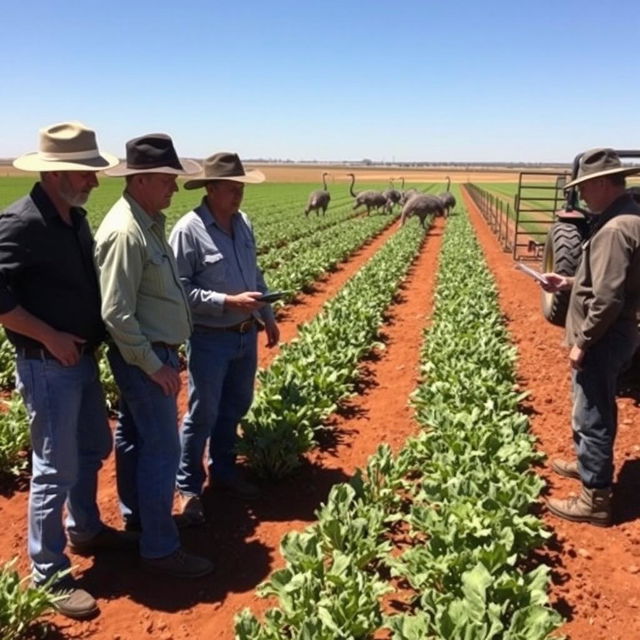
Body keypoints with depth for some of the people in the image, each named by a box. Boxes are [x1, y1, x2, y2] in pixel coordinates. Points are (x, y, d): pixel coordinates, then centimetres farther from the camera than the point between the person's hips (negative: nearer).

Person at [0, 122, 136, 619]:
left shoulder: (76, 218, 7)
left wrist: (92, 337, 7)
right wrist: (49, 337, -20)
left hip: (84, 358, 9)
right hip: (48, 366, -8)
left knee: (92, 449, 21)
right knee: (56, 468, 0)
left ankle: (85, 530, 42)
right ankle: (49, 574, 16)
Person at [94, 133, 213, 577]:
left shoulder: (150, 222, 7)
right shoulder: (125, 232, -23)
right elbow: (116, 313, -25)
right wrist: (153, 365, -19)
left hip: (153, 351, 10)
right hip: (144, 357, -10)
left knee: (135, 437, 21)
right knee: (162, 449, -3)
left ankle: (135, 514, 38)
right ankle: (160, 549, 10)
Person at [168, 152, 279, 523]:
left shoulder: (243, 223, 5)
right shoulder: (189, 230, -18)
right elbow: (181, 289, -19)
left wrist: (268, 316, 17)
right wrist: (229, 302, -24)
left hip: (246, 335, 7)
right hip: (210, 339, -7)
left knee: (235, 407, 19)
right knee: (203, 415, 4)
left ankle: (224, 470, 38)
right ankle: (189, 486, 22)